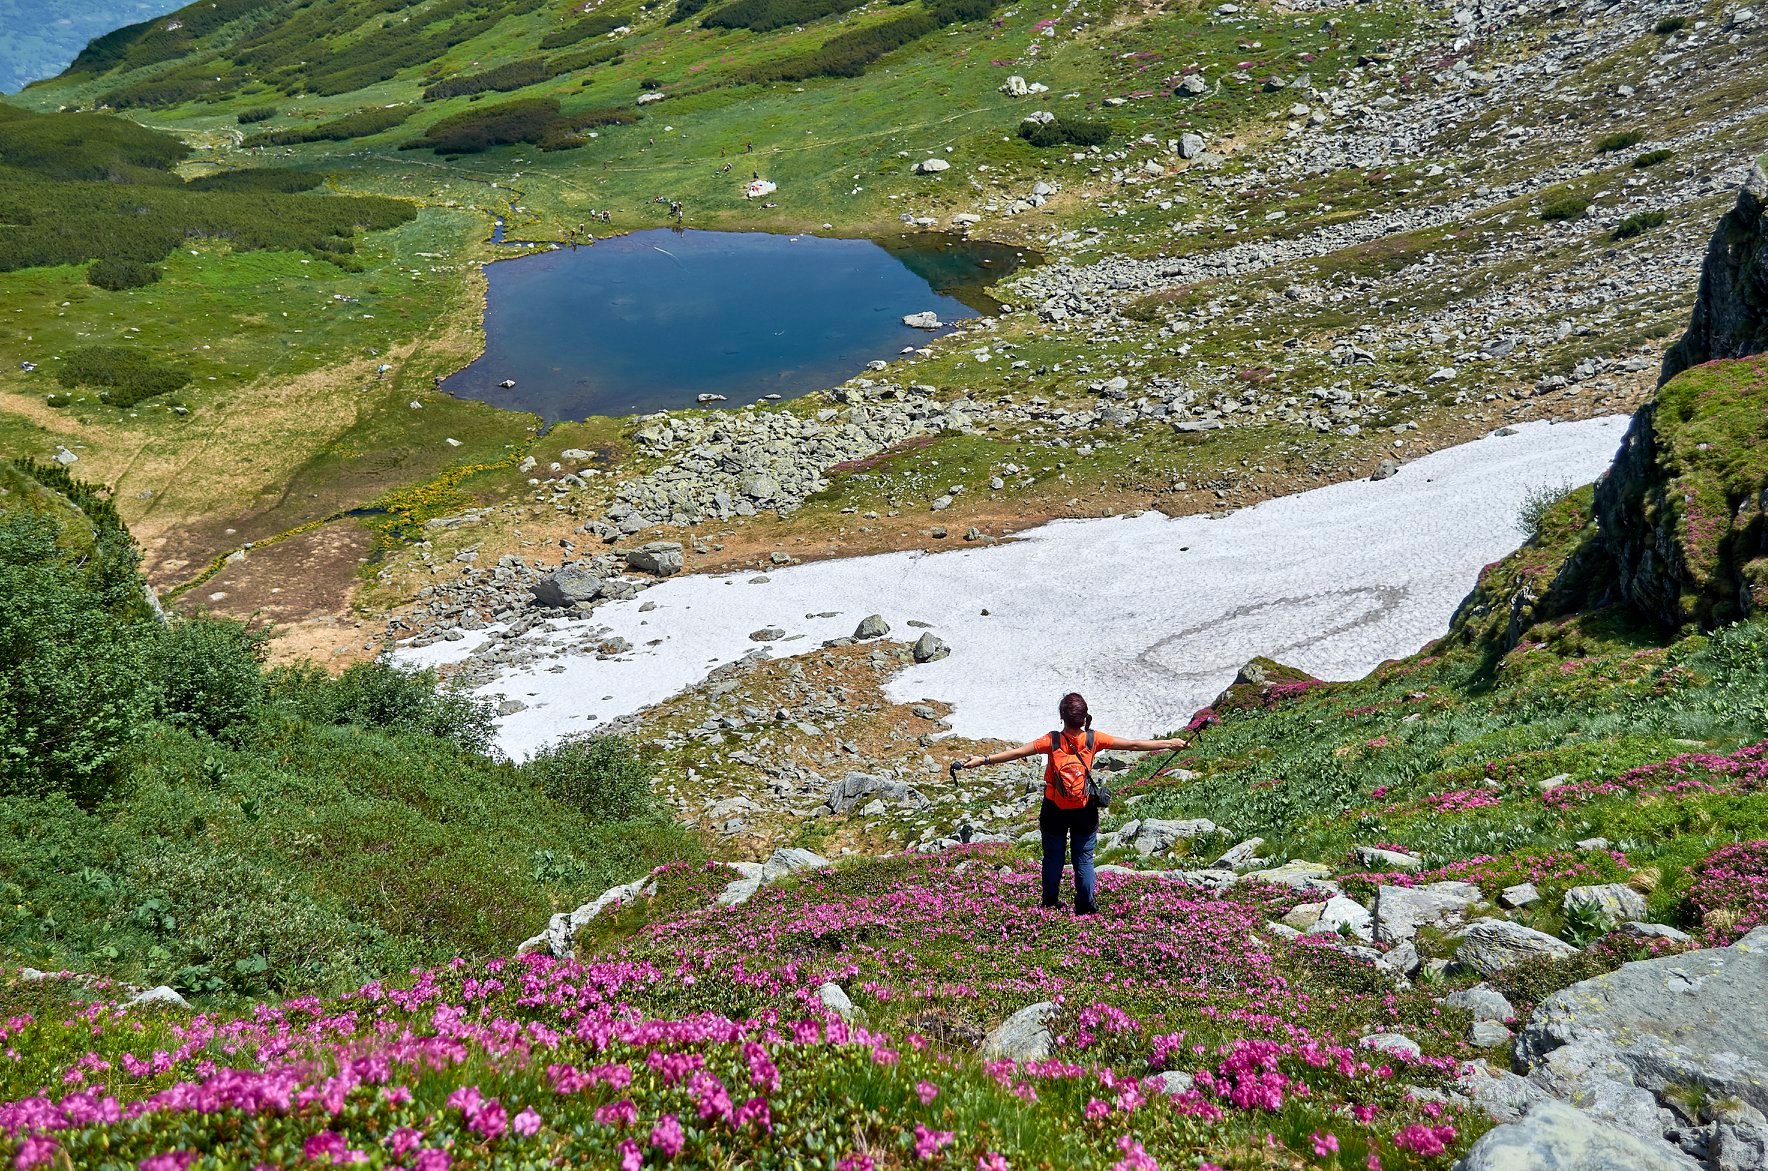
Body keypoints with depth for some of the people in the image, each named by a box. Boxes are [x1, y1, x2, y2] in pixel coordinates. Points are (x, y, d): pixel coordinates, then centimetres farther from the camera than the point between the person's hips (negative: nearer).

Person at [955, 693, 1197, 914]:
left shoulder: (1052, 741, -17)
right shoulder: (1093, 739, -13)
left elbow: (1017, 752, -22)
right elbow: (1133, 745, -8)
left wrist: (983, 760, -20)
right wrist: (1170, 744, 0)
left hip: (1054, 810, 0)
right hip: (1084, 811, 1)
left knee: (1053, 856, 15)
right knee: (1084, 858, 13)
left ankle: (1050, 902, 26)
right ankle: (1086, 905, 16)